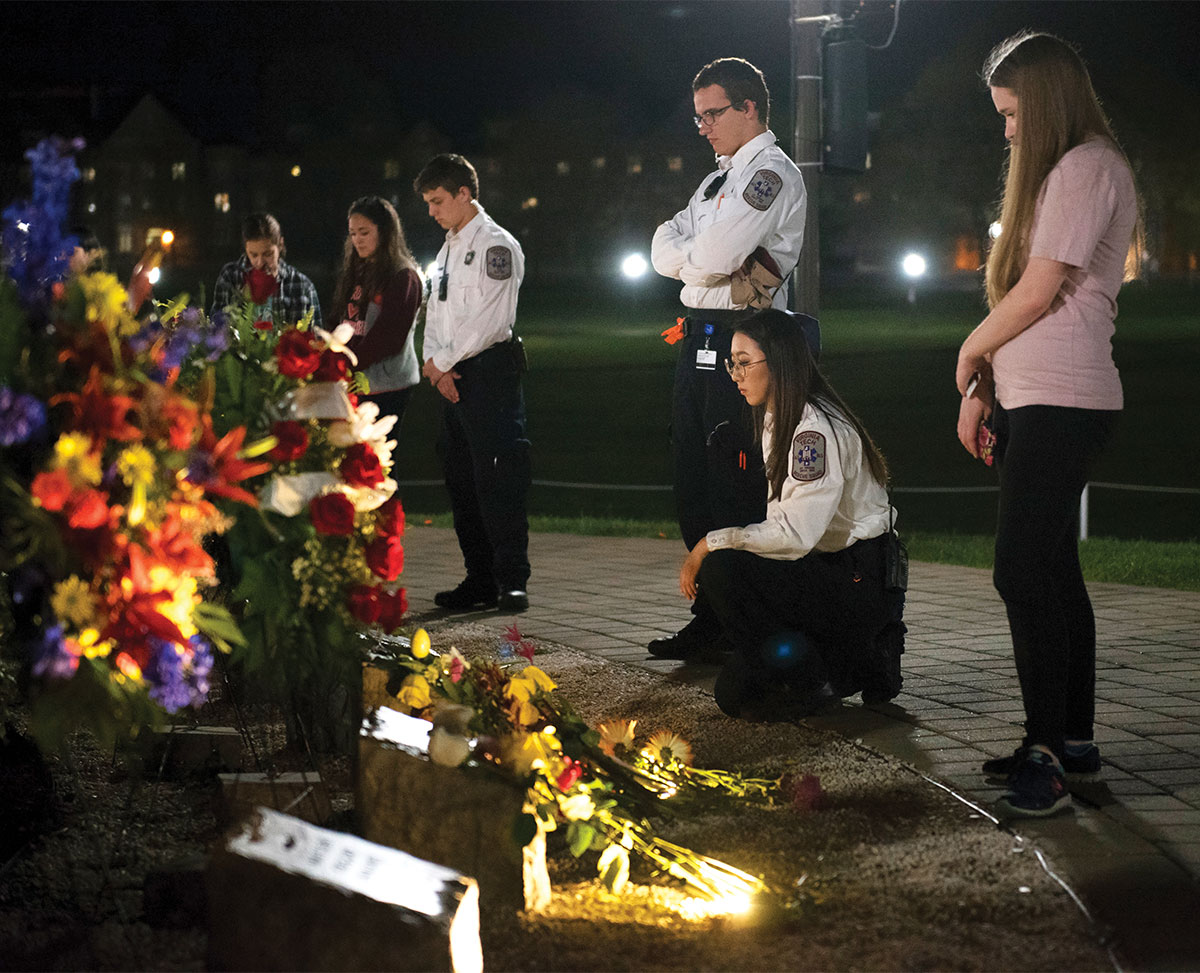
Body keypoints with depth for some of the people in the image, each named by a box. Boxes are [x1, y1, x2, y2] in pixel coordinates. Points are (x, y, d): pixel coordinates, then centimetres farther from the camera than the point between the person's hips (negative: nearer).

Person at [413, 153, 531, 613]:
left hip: (489, 370, -9)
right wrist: (434, 365, -1)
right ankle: (480, 580, 12)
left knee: (497, 478, -12)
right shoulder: (448, 249, 20)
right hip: (450, 377, 9)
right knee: (461, 479, 7)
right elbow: (436, 313, 17)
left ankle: (512, 579, -11)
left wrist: (442, 361, -8)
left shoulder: (496, 244, -7)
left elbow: (488, 319, -15)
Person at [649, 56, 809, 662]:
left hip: (740, 338, -10)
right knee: (694, 487, 11)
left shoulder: (772, 174, -9)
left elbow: (712, 258, -20)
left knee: (737, 494, -7)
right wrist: (699, 256, -7)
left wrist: (686, 253, 1)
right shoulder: (722, 177, 21)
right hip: (698, 338, 10)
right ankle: (711, 619, 19)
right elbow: (664, 252, 13)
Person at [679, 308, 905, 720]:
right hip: (828, 573, 10)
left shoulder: (817, 428, -20)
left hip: (863, 584, -10)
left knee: (721, 569, -25)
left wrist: (713, 543, -20)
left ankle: (803, 685, -10)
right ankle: (861, 662, 14)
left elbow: (795, 534, -27)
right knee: (732, 692, 3)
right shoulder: (777, 421, 12)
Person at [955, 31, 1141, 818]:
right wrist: (982, 391, 13)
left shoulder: (1086, 169, -11)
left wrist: (970, 353, 0)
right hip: (1032, 401, 10)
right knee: (1050, 570, 12)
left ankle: (1048, 755, -13)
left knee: (1026, 572, -14)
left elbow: (1037, 292, -16)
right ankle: (1073, 738, 19)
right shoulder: (1061, 172, 20)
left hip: (1060, 405, -10)